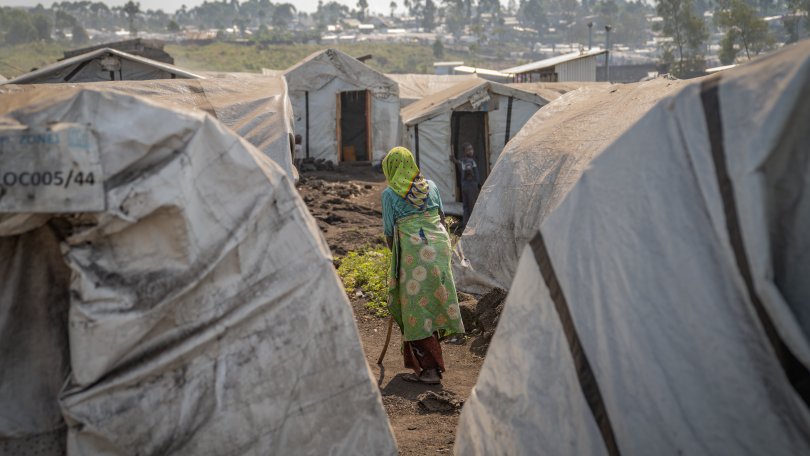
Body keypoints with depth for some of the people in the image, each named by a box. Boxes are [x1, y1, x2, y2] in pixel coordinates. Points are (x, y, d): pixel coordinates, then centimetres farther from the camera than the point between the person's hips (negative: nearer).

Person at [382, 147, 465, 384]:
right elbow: (442, 219, 14)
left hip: (412, 254, -5)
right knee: (435, 301, 16)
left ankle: (431, 369, 2)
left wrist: (396, 256, 17)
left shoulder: (390, 194, -1)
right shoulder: (431, 186, 11)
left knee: (417, 311, 2)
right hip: (439, 249, 5)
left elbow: (389, 233, 2)